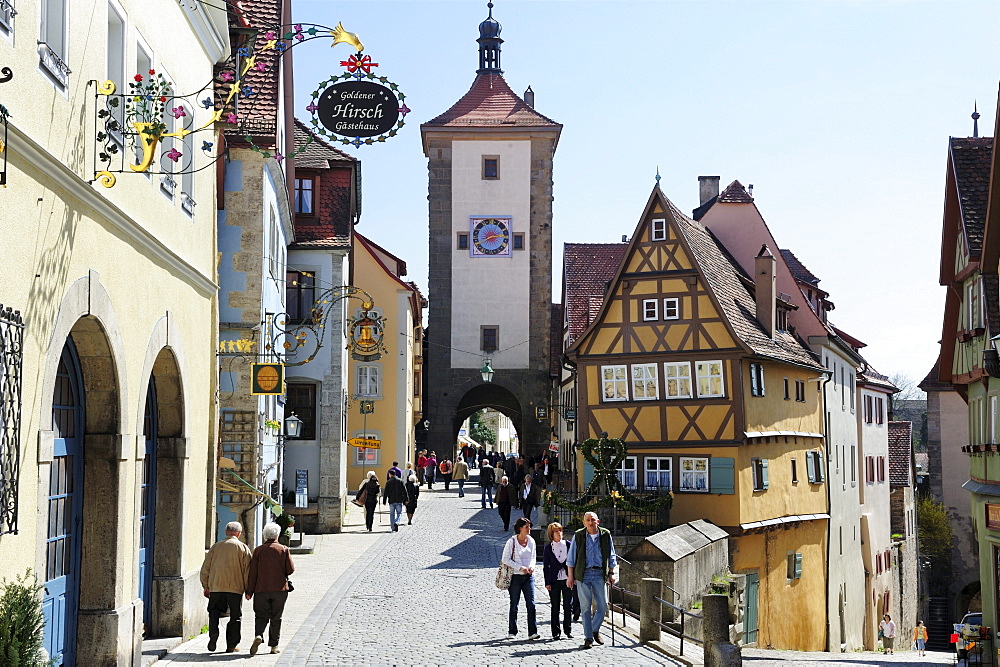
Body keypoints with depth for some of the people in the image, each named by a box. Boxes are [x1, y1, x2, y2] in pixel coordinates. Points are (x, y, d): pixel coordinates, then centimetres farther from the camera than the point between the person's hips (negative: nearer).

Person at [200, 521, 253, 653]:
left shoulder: (216, 546, 9)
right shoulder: (243, 548, 1)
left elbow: (205, 568, 11)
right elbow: (247, 570, -1)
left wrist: (206, 587, 19)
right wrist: (248, 590, 6)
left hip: (215, 587, 2)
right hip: (235, 587, -2)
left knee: (214, 612, 14)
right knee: (235, 616, 6)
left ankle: (213, 635, -8)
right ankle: (232, 645, 6)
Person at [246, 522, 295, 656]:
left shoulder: (258, 550, 0)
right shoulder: (284, 549, -1)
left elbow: (252, 572, -1)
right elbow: (291, 569, -4)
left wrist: (249, 591, 2)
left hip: (261, 589, 0)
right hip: (279, 589, 0)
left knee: (261, 616, 5)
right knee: (276, 617, 8)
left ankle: (258, 635, -21)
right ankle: (274, 645, 8)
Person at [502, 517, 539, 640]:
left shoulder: (531, 541, 7)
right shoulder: (511, 542, -7)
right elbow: (506, 559, -8)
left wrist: (531, 566, -2)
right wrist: (520, 568, -15)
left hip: (528, 576, 4)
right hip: (515, 576, -4)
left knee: (531, 604, -5)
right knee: (514, 605, 4)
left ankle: (532, 632, -4)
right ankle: (512, 632, 14)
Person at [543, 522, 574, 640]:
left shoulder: (568, 545, 4)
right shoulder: (548, 548, 1)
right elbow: (545, 566, 2)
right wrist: (547, 583, -3)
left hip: (567, 580, 1)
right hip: (554, 581, -1)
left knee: (568, 606, 4)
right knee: (555, 607, 3)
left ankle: (568, 630, 15)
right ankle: (556, 632, 10)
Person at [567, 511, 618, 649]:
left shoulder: (605, 535, 5)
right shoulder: (578, 536, 1)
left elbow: (611, 556, 14)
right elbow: (571, 557, 5)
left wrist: (611, 573, 8)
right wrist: (570, 576, 1)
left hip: (599, 574, 2)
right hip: (583, 574, -2)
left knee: (603, 606, -1)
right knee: (586, 607, -1)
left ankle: (595, 630, 24)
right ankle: (588, 638, 6)